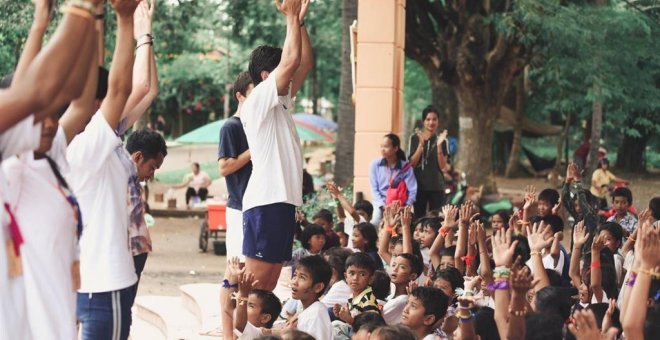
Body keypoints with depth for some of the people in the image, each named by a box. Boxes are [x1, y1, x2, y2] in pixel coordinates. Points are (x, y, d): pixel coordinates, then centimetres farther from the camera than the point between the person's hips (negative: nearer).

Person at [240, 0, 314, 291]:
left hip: (281, 201, 10)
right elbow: (291, 61, -17)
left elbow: (305, 64, 21)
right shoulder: (259, 99, -8)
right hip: (266, 202, -10)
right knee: (255, 285, -10)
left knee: (269, 284, 8)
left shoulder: (279, 102, 19)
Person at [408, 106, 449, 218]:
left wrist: (439, 145, -15)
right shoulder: (415, 138, 2)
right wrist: (421, 144, -15)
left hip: (437, 187, 0)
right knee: (418, 218, -2)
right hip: (419, 186, 0)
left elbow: (443, 167, -3)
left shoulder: (442, 140, 3)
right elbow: (412, 164, -5)